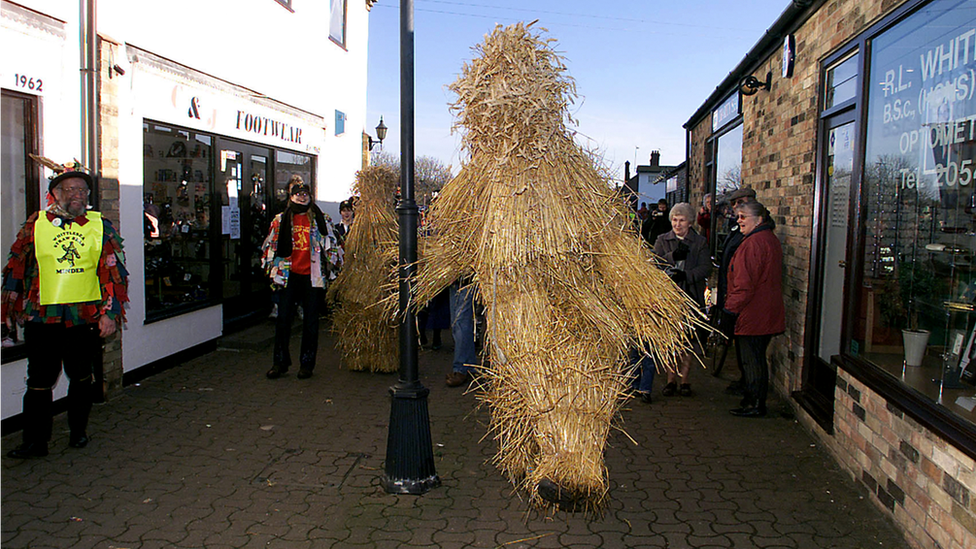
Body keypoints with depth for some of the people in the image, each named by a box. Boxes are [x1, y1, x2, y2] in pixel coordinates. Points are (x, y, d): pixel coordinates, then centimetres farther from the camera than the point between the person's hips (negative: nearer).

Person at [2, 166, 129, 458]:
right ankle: (35, 442, 12)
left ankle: (78, 431, 29)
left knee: (82, 377, 12)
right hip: (42, 316, 0)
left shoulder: (101, 226, 3)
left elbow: (115, 272, 1)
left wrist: (109, 313, -6)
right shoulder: (36, 224, 5)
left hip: (87, 316, 0)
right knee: (40, 381, 2)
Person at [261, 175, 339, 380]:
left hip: (312, 276, -1)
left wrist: (329, 267, 5)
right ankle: (280, 362, 13)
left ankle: (307, 363, 14)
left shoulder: (321, 219, 6)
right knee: (283, 319, 0)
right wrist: (273, 269, 9)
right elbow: (269, 246, 15)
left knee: (311, 321, 3)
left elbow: (332, 246, 12)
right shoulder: (280, 220, 9)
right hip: (289, 275, 1)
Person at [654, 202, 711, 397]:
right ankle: (671, 379, 13)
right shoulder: (662, 240, 9)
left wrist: (685, 275, -19)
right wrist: (672, 256, -19)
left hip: (691, 297, 0)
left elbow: (705, 268, -4)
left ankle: (684, 379, 14)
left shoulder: (700, 242, 7)